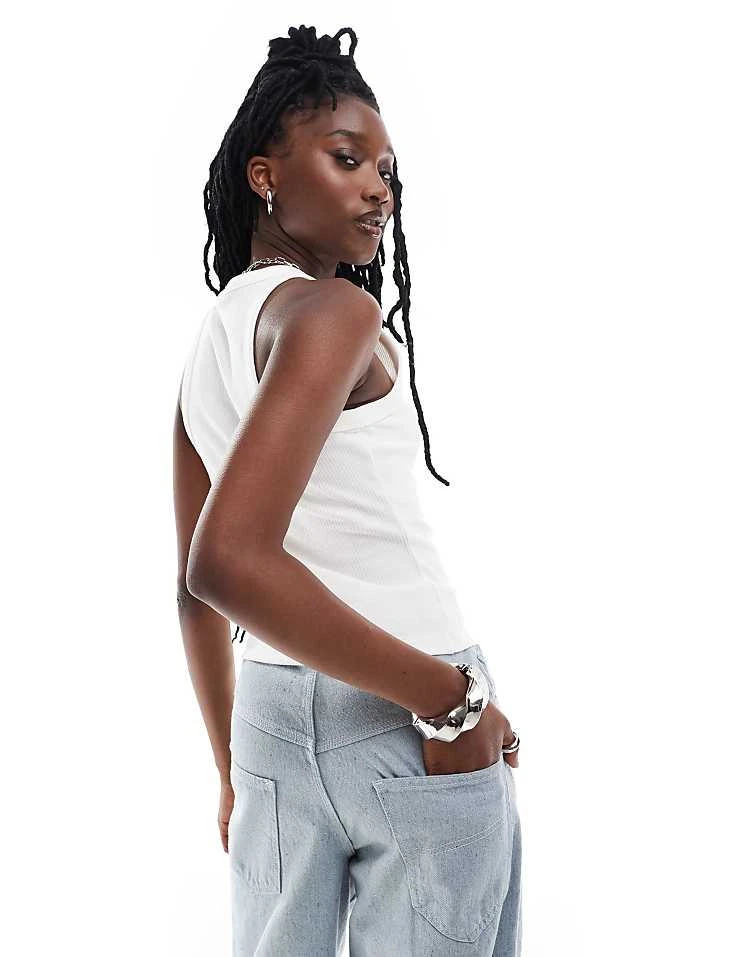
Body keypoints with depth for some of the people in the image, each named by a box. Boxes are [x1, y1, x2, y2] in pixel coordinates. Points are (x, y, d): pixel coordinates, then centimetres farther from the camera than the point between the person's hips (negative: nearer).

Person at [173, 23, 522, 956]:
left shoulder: (212, 336, 12)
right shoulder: (333, 310, -13)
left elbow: (194, 589, 14)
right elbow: (229, 561, -26)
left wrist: (235, 768, 21)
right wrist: (451, 702, -20)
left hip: (274, 716, 8)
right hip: (400, 724, -8)